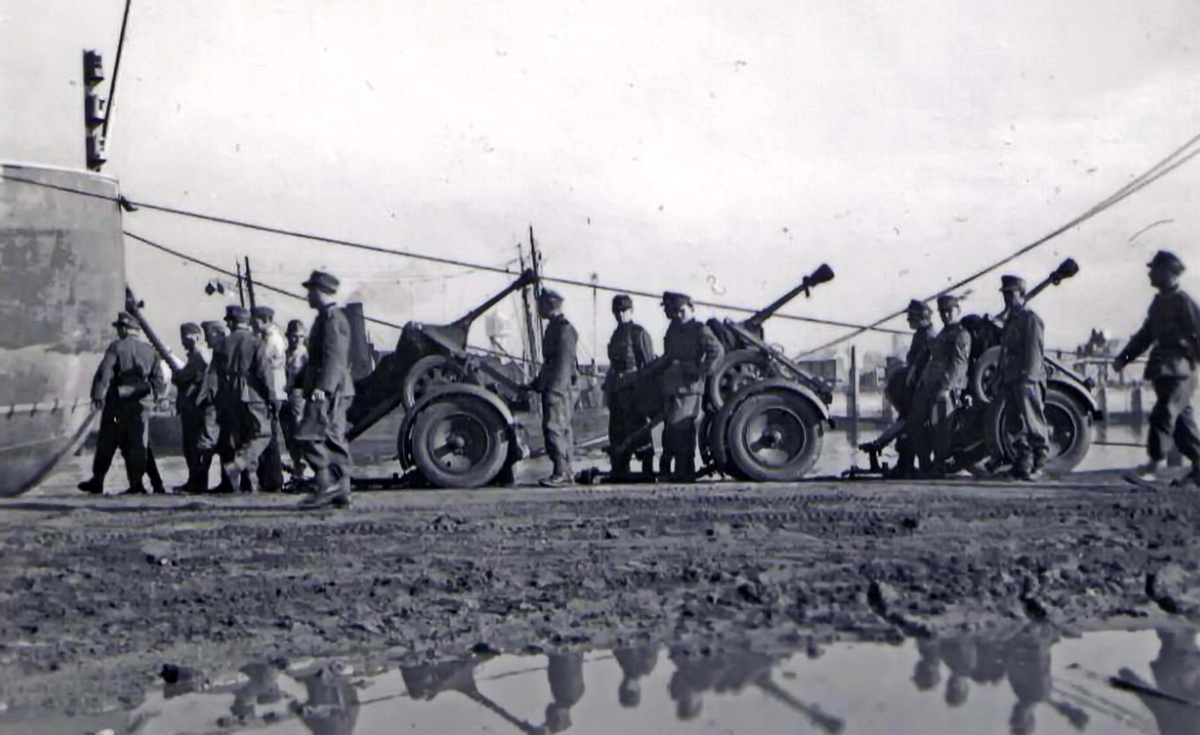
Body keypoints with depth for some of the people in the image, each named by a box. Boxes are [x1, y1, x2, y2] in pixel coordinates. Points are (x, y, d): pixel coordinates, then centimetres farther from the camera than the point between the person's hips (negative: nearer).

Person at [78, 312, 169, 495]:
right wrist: (154, 396, 18)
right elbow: (159, 379, 8)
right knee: (136, 445, 4)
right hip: (140, 404, 3)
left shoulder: (116, 347, -5)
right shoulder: (150, 351, 9)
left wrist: (97, 396, -6)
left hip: (116, 403, -3)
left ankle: (97, 482, 12)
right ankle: (136, 483, 0)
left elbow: (104, 373, -11)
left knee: (106, 445, 6)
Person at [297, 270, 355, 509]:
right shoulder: (328, 316, 21)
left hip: (328, 391, -10)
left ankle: (326, 485, -12)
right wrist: (302, 382, 25)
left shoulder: (332, 317, -11)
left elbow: (334, 357, -20)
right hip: (331, 391, 10)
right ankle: (340, 492, 9)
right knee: (334, 440, 8)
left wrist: (322, 388, -26)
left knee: (311, 437, -12)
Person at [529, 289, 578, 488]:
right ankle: (565, 473, 13)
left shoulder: (563, 328, -12)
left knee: (554, 428, -13)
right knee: (562, 429, 10)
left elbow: (564, 361, -19)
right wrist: (536, 383, 26)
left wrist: (554, 388, -24)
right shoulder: (554, 327, 20)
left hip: (559, 389, -10)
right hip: (552, 388, 10)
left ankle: (561, 473, -13)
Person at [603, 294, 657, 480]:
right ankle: (619, 471, 13)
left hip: (634, 388, -8)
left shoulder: (639, 333, -3)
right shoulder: (616, 334, 19)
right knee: (617, 431, 8)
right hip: (617, 390, 8)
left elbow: (649, 362, -7)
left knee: (638, 429, -7)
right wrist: (608, 386, 19)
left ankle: (647, 469, -3)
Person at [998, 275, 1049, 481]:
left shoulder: (1030, 318, -5)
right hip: (1010, 382, 9)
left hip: (1027, 381, -9)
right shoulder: (1010, 320, 23)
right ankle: (1022, 464, 12)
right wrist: (1002, 381, 18)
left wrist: (1028, 377, -21)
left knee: (1033, 425, -7)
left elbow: (1035, 351, -13)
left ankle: (1038, 466, -5)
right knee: (1016, 426, 8)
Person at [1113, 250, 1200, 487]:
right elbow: (1145, 335, 21)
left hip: (1179, 371, -9)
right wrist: (1123, 358, 16)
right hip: (1161, 370, 9)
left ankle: (1155, 463, -12)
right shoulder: (1159, 302, 16)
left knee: (1163, 415, -13)